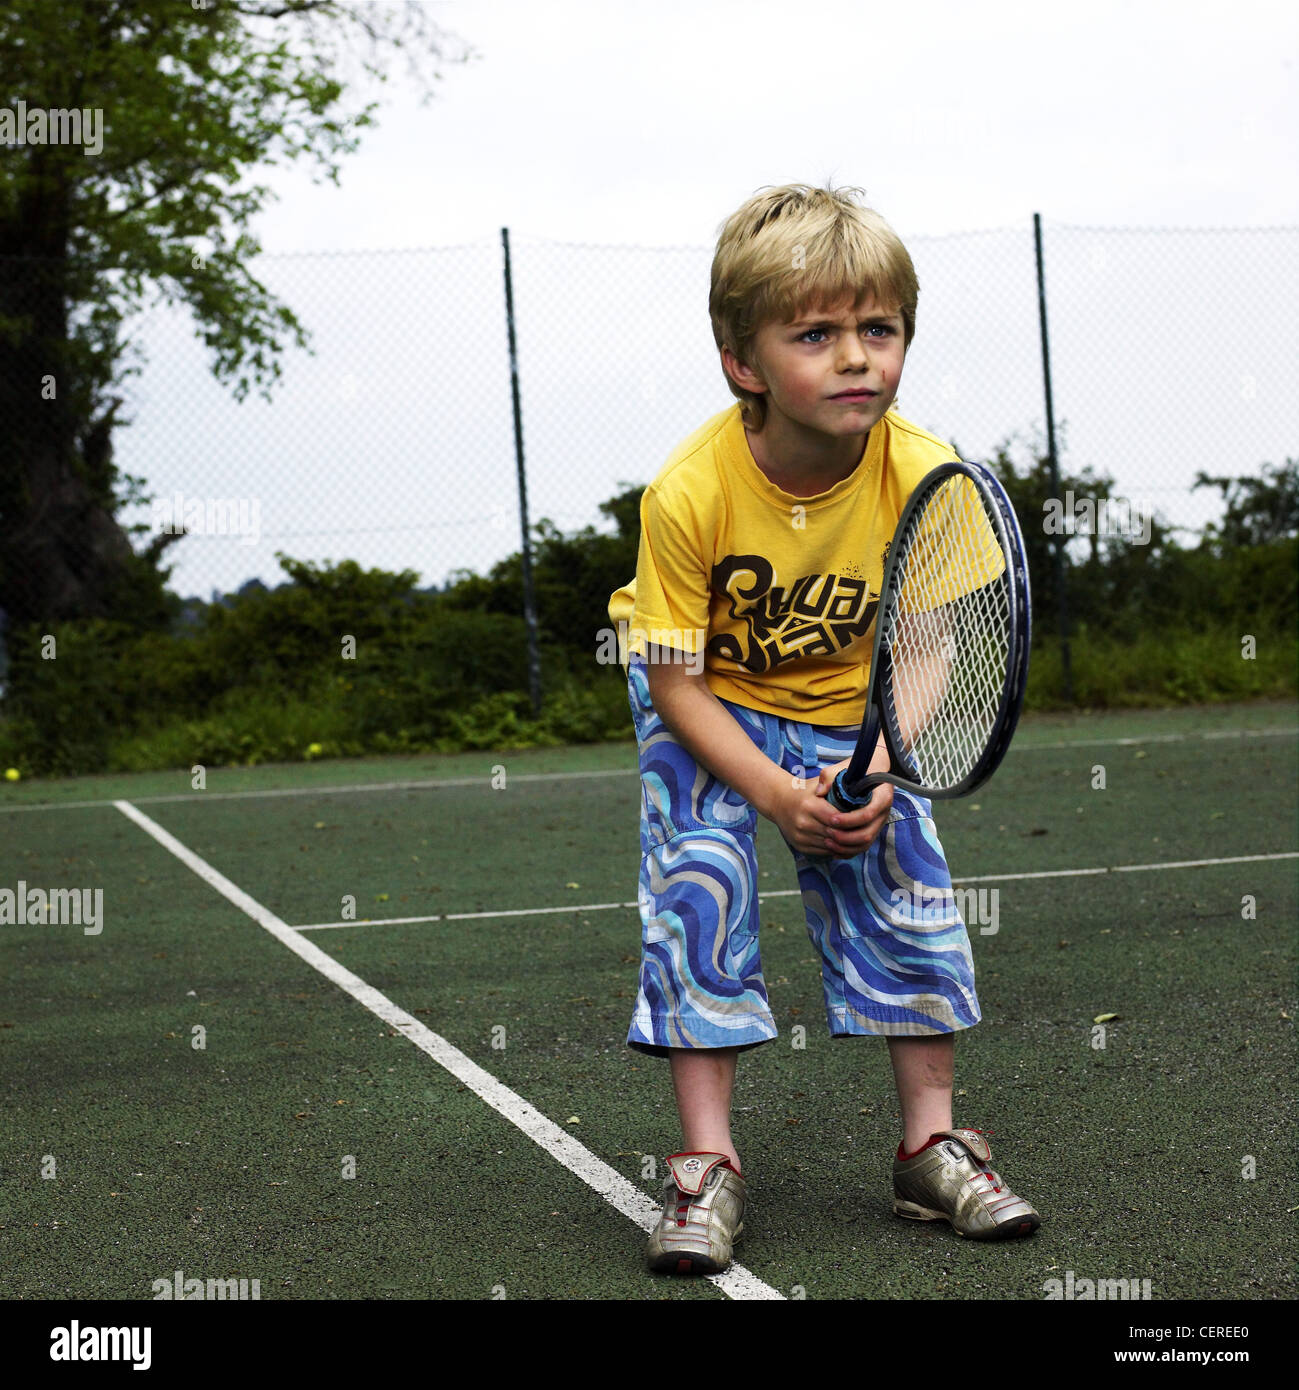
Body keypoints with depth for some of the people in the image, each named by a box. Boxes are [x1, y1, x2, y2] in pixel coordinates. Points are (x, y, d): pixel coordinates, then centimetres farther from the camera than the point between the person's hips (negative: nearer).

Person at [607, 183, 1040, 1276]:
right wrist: (775, 793, -33)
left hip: (854, 708, 3)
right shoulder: (691, 492, -31)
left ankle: (933, 1145, 11)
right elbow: (676, 680, -22)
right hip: (709, 704, -2)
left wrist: (878, 767, -30)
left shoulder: (922, 478, -25)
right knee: (700, 880, -17)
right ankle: (707, 1163, -8)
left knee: (907, 888, -5)